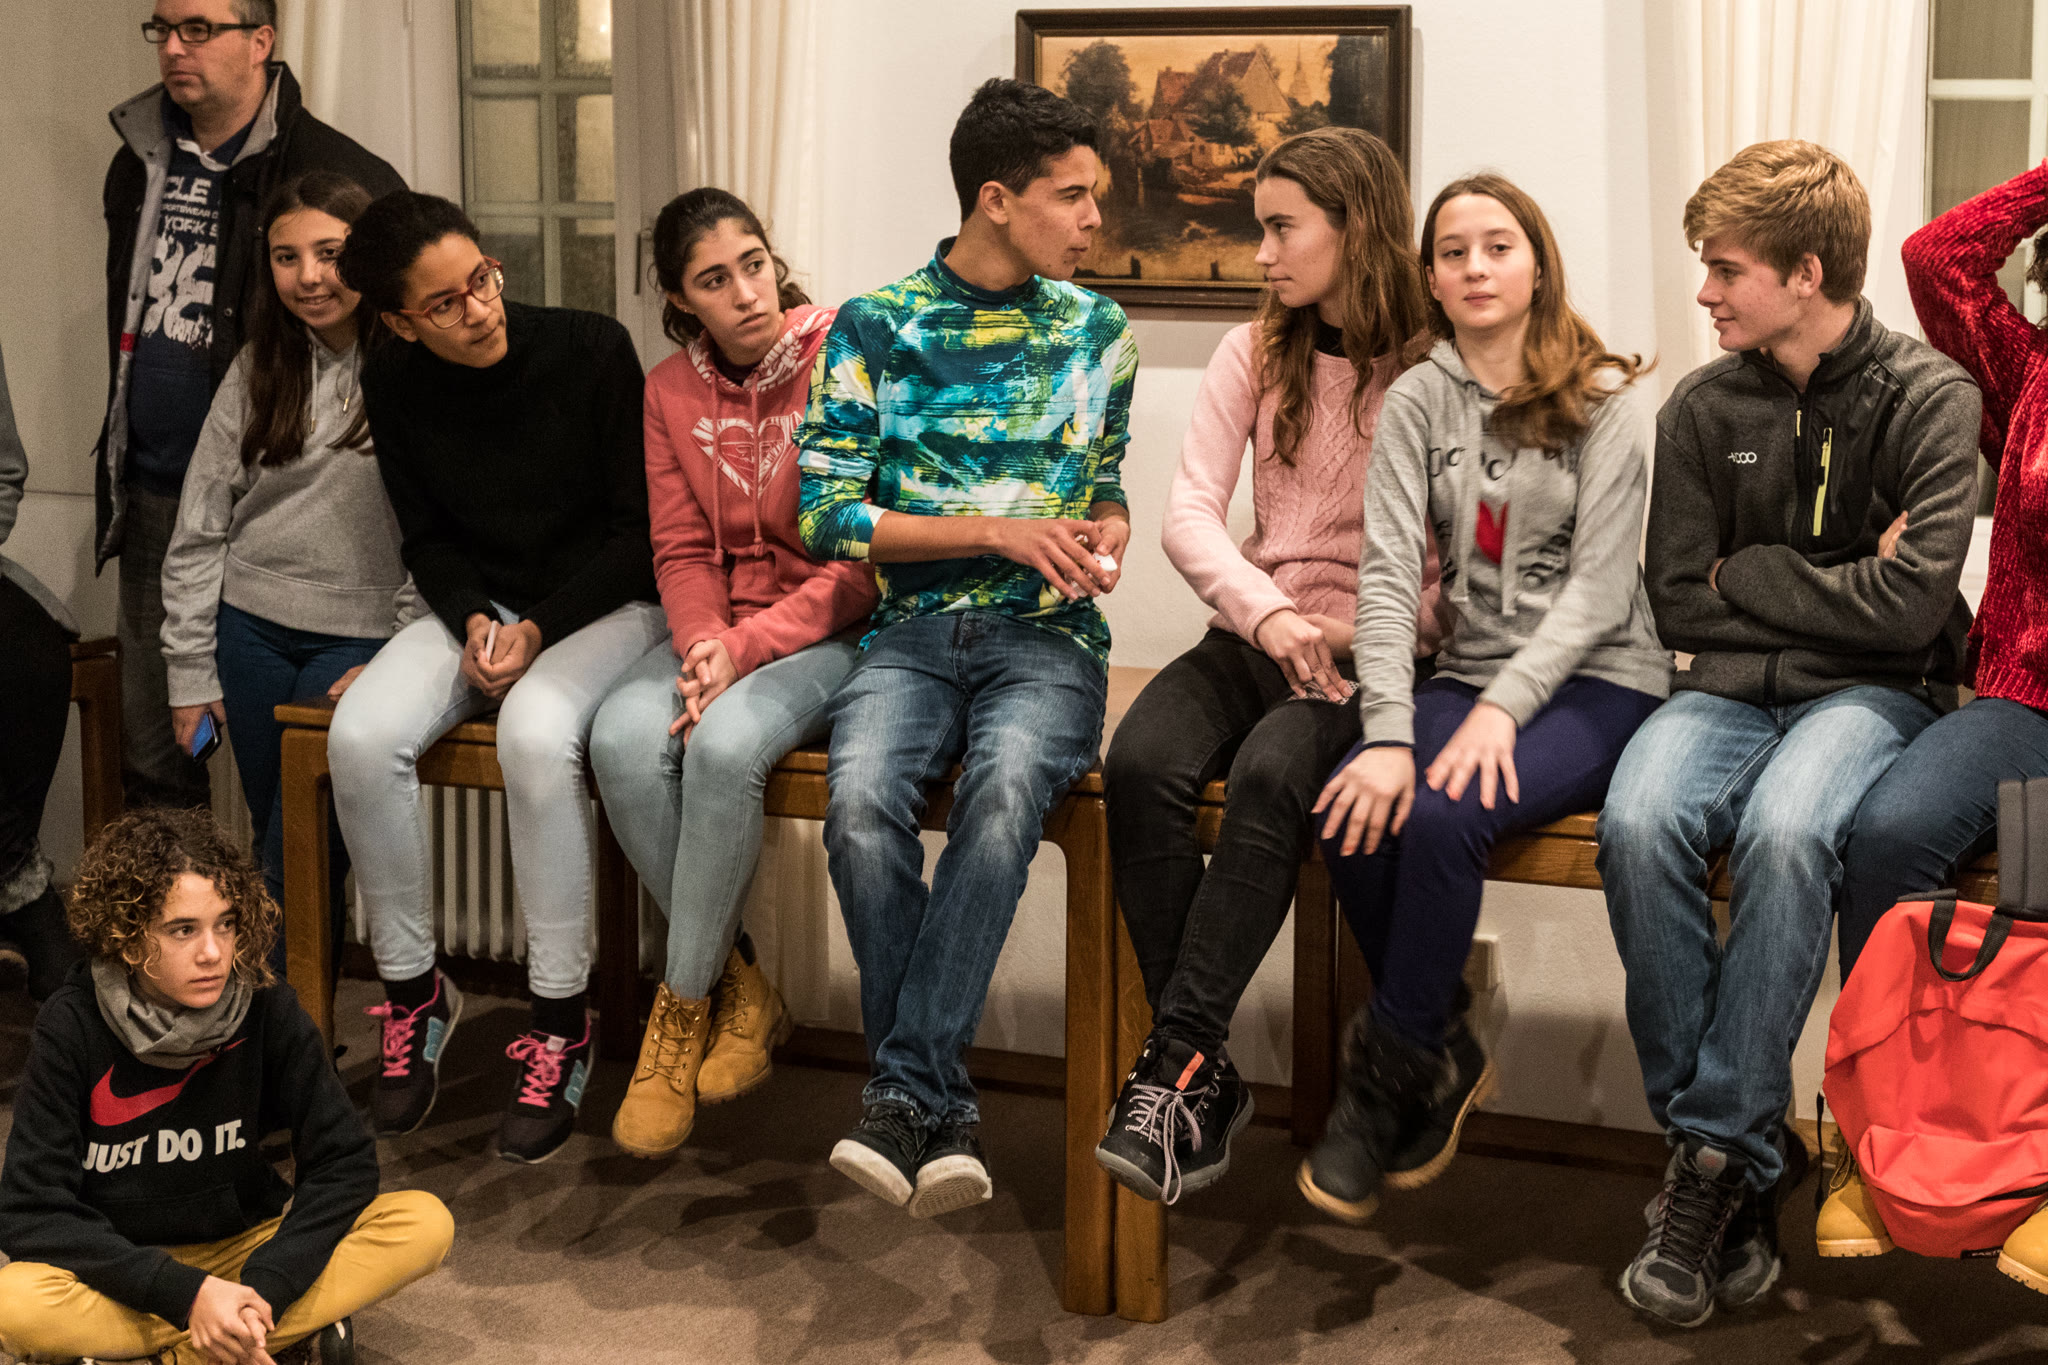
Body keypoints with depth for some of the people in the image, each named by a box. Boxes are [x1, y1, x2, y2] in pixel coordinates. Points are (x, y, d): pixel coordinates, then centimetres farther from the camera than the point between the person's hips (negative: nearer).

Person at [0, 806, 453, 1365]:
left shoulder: (266, 1008, -12)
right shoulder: (73, 1028, -17)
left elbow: (344, 1160, -10)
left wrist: (266, 1286, -25)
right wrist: (188, 1293, -29)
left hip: (245, 1248, 3)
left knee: (426, 1224, -21)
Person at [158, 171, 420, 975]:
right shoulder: (259, 371, 7)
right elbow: (197, 531, 8)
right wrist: (189, 669, 5)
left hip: (362, 636, -4)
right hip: (250, 629, 4)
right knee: (271, 839, 9)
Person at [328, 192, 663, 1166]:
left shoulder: (590, 350, -12)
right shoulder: (395, 385, -1)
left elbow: (640, 527, -9)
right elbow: (427, 539, 9)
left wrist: (541, 631, -17)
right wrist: (473, 621, -12)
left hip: (603, 603, -4)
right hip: (479, 606, 4)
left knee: (536, 731, -36)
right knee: (362, 736, -25)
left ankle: (560, 1025, -23)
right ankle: (412, 994, -5)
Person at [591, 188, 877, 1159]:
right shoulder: (671, 390, 8)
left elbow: (864, 558, -12)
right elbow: (681, 552, 8)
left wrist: (748, 647, -19)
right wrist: (703, 644, -13)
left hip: (831, 631, -5)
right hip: (716, 628, 5)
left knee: (727, 741, -34)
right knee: (624, 736, -26)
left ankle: (684, 1007, -15)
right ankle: (739, 989, -11)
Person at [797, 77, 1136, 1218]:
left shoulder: (1096, 330, 13)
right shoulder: (875, 329, 4)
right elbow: (827, 516, -1)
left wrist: (1108, 529, 1)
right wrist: (996, 531, -8)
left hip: (1048, 634, 1)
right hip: (915, 628, 0)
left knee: (1004, 788, -34)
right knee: (863, 799, -33)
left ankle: (905, 1093, -30)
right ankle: (945, 1111, -21)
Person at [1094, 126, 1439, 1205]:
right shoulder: (1258, 354, 13)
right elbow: (1189, 512, 2)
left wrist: (1356, 634, -18)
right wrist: (1267, 612, -15)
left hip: (1376, 653, -4)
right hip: (1256, 633, 4)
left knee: (1271, 773, -35)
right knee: (1141, 763, -26)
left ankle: (1176, 1065, -29)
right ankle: (1205, 1080, -21)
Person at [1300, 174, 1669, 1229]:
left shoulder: (1603, 404, -1)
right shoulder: (1418, 403, 7)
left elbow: (1598, 588, -9)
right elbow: (1387, 576, -5)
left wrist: (1503, 707, -23)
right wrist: (1387, 734, -19)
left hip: (1596, 681, -3)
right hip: (1468, 675, 4)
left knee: (1439, 819, -31)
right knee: (1355, 813, -26)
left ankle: (1387, 1078, -12)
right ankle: (1444, 1057, -3)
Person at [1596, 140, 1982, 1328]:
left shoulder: (1929, 398, -3)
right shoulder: (1705, 408, 8)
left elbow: (1909, 606, -12)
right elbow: (1681, 605, 6)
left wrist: (1750, 576, -3)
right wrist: (1833, 590, -2)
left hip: (1873, 694, -3)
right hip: (1734, 690, 3)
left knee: (1784, 829, -37)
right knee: (1641, 820, -30)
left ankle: (1720, 1151, -25)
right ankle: (1740, 1151, -20)